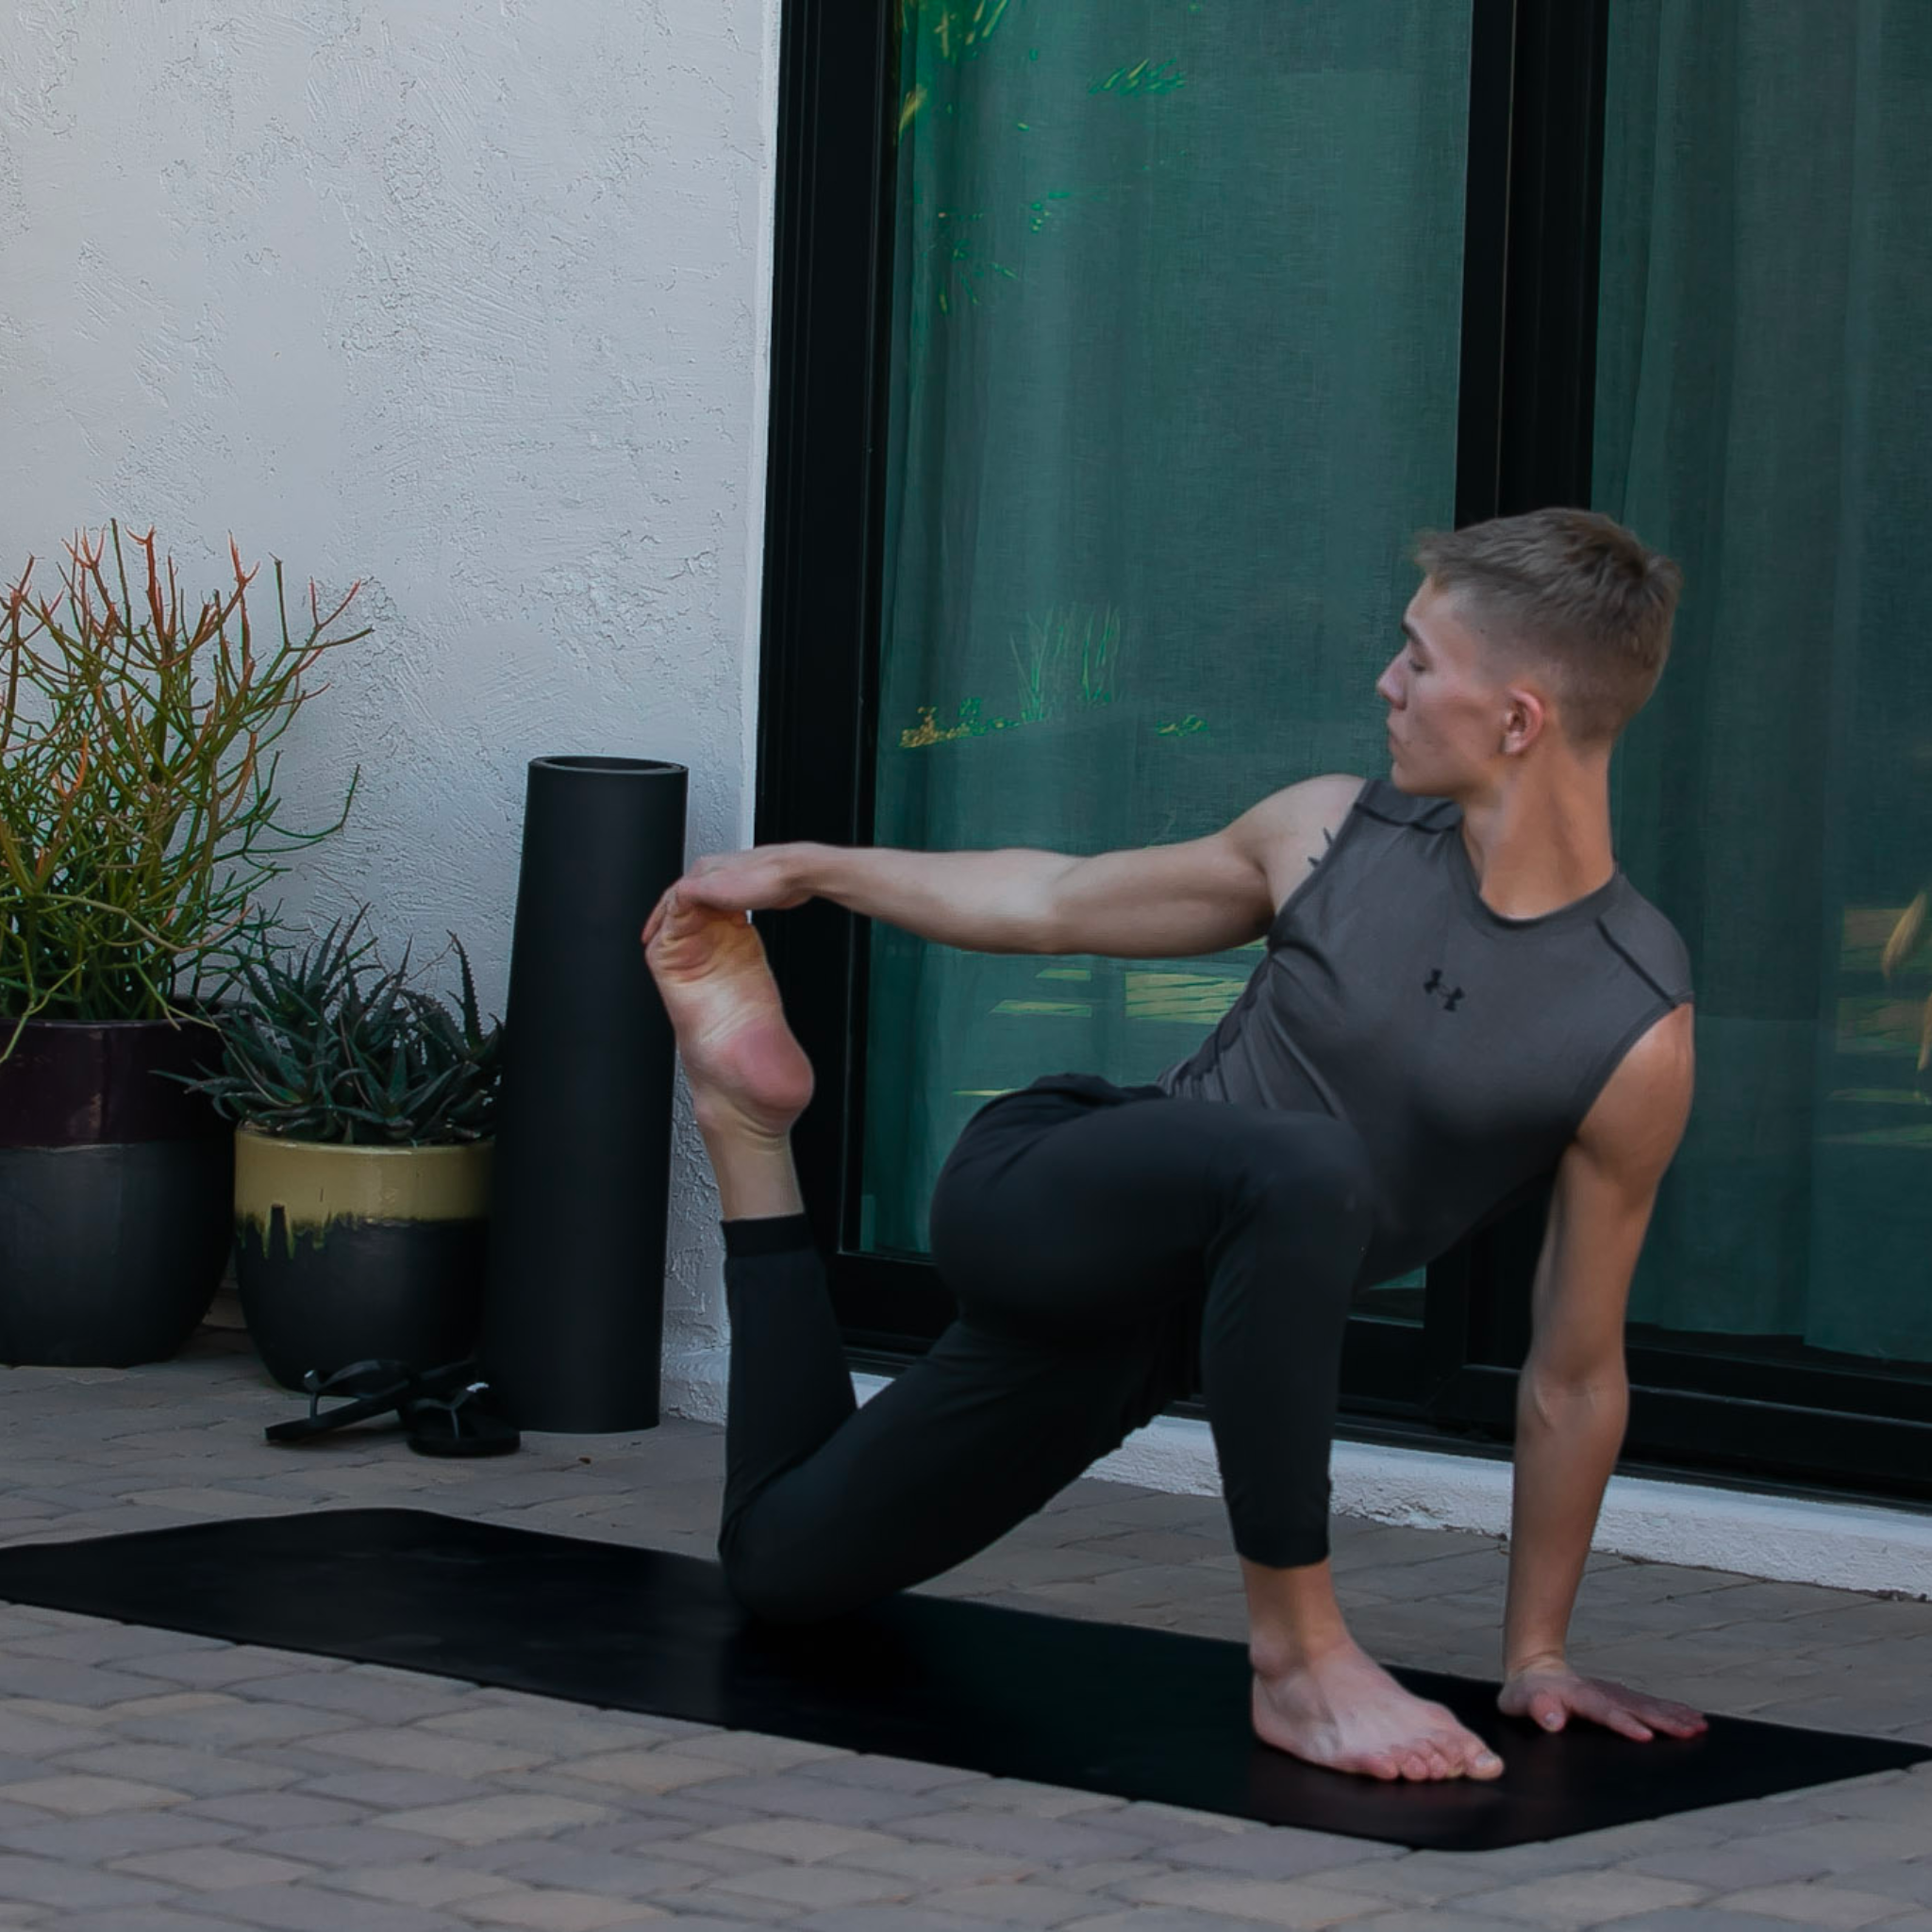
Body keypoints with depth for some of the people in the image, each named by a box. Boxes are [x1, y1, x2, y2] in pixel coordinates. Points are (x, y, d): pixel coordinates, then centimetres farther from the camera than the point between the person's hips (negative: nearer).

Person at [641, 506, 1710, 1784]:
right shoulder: (1338, 835, -9)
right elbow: (1060, 901, 9)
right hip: (1034, 1188, -1)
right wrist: (803, 868, 17)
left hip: (1146, 1331, 1)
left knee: (783, 1563, 17)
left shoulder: (1638, 1031, -17)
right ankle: (1298, 1656, -23)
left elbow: (1576, 1375, -8)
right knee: (1301, 1173, -36)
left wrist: (1538, 1655, -3)